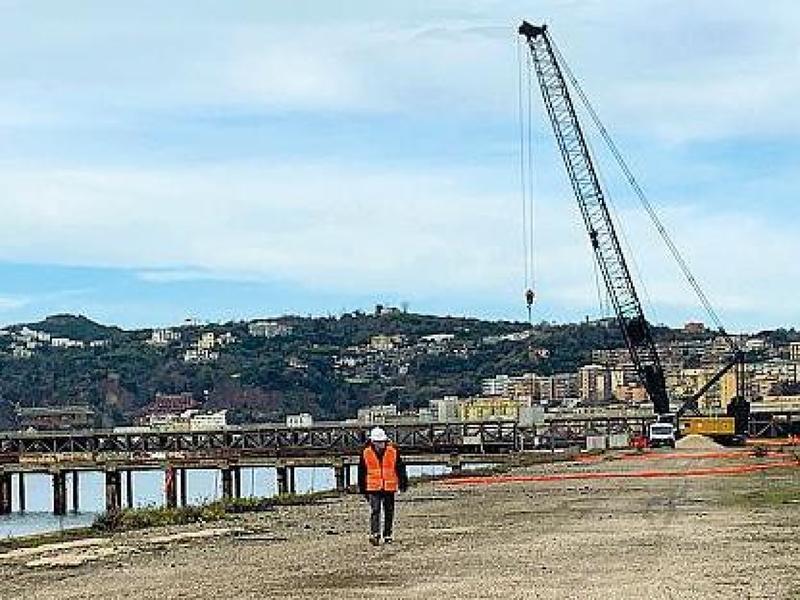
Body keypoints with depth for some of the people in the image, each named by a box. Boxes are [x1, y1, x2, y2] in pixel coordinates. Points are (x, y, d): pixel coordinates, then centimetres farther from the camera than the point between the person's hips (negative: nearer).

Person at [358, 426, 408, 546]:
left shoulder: (393, 451, 0)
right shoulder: (366, 453, 0)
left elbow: (400, 468, 7)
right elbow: (362, 472, 8)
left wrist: (403, 483, 4)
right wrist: (362, 489, 9)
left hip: (389, 487, 2)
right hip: (373, 487, -1)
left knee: (389, 512, 8)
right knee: (375, 510, -14)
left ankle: (387, 535, 19)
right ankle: (374, 534, -21)